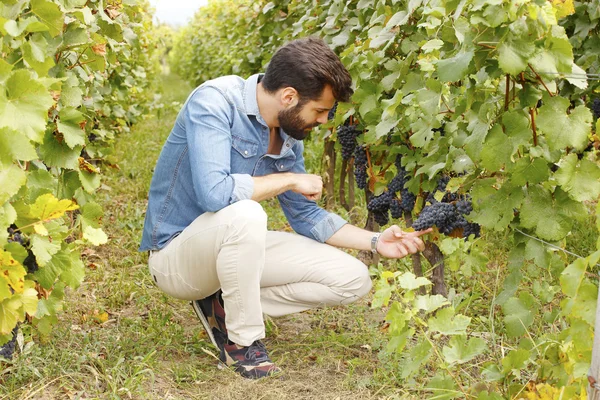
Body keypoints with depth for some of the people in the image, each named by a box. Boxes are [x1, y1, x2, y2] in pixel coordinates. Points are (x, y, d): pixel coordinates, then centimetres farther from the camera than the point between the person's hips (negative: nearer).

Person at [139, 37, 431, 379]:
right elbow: (213, 192, -35)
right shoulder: (215, 101, -21)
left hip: (231, 247, 7)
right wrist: (289, 179, -21)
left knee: (353, 280, -2)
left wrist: (376, 242, -1)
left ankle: (225, 306, 3)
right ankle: (244, 342, -17)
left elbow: (306, 215, 8)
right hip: (174, 255, -7)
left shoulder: (289, 137, 0)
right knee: (245, 215, -40)